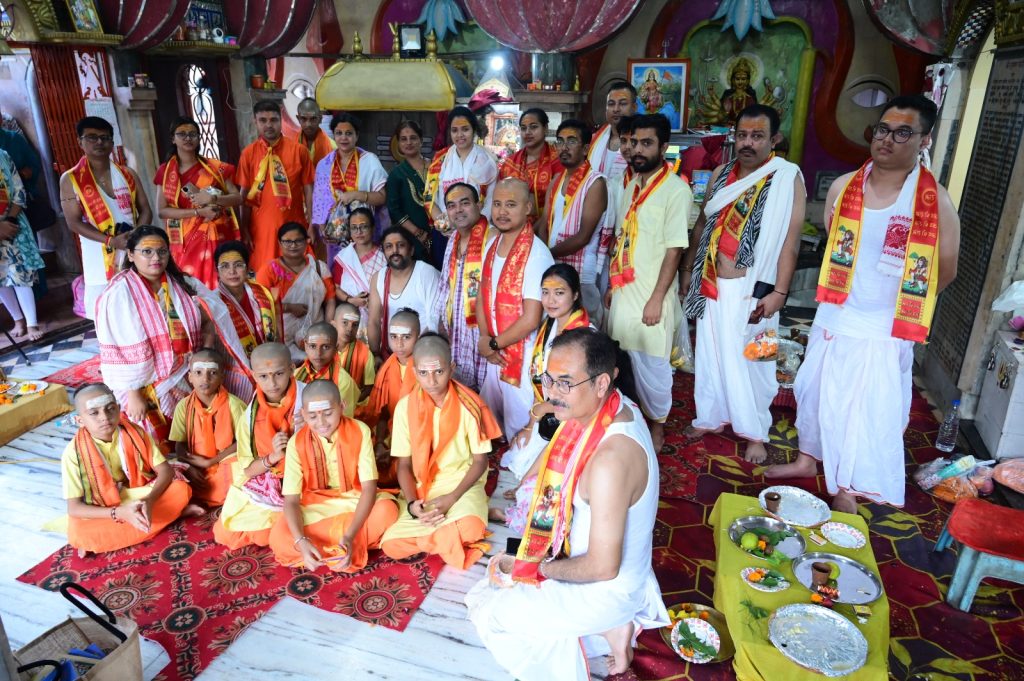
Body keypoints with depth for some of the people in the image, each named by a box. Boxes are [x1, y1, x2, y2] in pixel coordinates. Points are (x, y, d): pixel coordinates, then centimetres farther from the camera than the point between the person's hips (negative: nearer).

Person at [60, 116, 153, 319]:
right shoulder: (70, 179, 0)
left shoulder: (128, 174, 10)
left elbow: (145, 210, 8)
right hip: (100, 259, -3)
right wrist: (111, 240, -19)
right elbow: (74, 222, -6)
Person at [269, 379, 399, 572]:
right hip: (316, 507, 1)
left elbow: (369, 488, -20)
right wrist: (301, 542, -34)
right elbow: (291, 500, -16)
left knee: (387, 509, -32)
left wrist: (349, 537, -32)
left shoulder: (360, 431, -17)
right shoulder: (297, 442, -13)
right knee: (278, 538, -26)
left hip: (355, 502, -1)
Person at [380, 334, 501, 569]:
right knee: (391, 546, -19)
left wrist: (451, 498, -18)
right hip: (420, 488, 3)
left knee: (469, 529, -35)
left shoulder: (468, 405, -10)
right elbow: (404, 464, 0)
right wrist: (411, 503, -17)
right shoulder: (405, 406, -5)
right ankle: (449, 535, 1)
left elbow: (480, 461, -5)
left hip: (461, 485, -3)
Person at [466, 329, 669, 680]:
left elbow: (602, 568, -30)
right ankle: (608, 625, 16)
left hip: (606, 588, -8)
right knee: (500, 570, 22)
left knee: (487, 610, 2)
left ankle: (605, 628, 8)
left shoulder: (610, 460, -38)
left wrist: (541, 568, -14)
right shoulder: (615, 407, -10)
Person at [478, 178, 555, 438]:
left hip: (523, 359, -7)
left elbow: (530, 319, -21)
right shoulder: (491, 245, 4)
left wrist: (493, 344, -9)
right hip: (495, 355, 7)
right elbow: (482, 295, 9)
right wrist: (485, 340, -5)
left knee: (519, 432, 8)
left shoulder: (536, 254, -20)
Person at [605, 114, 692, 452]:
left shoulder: (676, 190, -12)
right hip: (624, 290, 6)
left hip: (651, 294, -6)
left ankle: (657, 426, 25)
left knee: (651, 363, 5)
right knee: (625, 358, 14)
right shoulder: (632, 185, 10)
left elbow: (674, 249, -15)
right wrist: (611, 284, 14)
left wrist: (657, 298, -17)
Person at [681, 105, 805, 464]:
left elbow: (790, 240, -12)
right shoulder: (721, 174, 8)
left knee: (750, 361, 5)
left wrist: (779, 292, -16)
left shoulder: (788, 178, -8)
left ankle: (755, 433, 21)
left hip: (751, 288, -5)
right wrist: (688, 269, 14)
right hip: (710, 285, 5)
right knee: (710, 354, 15)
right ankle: (709, 416, 33)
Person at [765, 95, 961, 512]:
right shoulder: (843, 187, -2)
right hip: (832, 320, 4)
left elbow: (945, 271, -3)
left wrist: (897, 302, 5)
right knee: (817, 392, 18)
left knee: (867, 412, 5)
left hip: (884, 332, -4)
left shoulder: (935, 202, -13)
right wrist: (846, 296, 10)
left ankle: (845, 493, 24)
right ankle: (809, 459, 41)